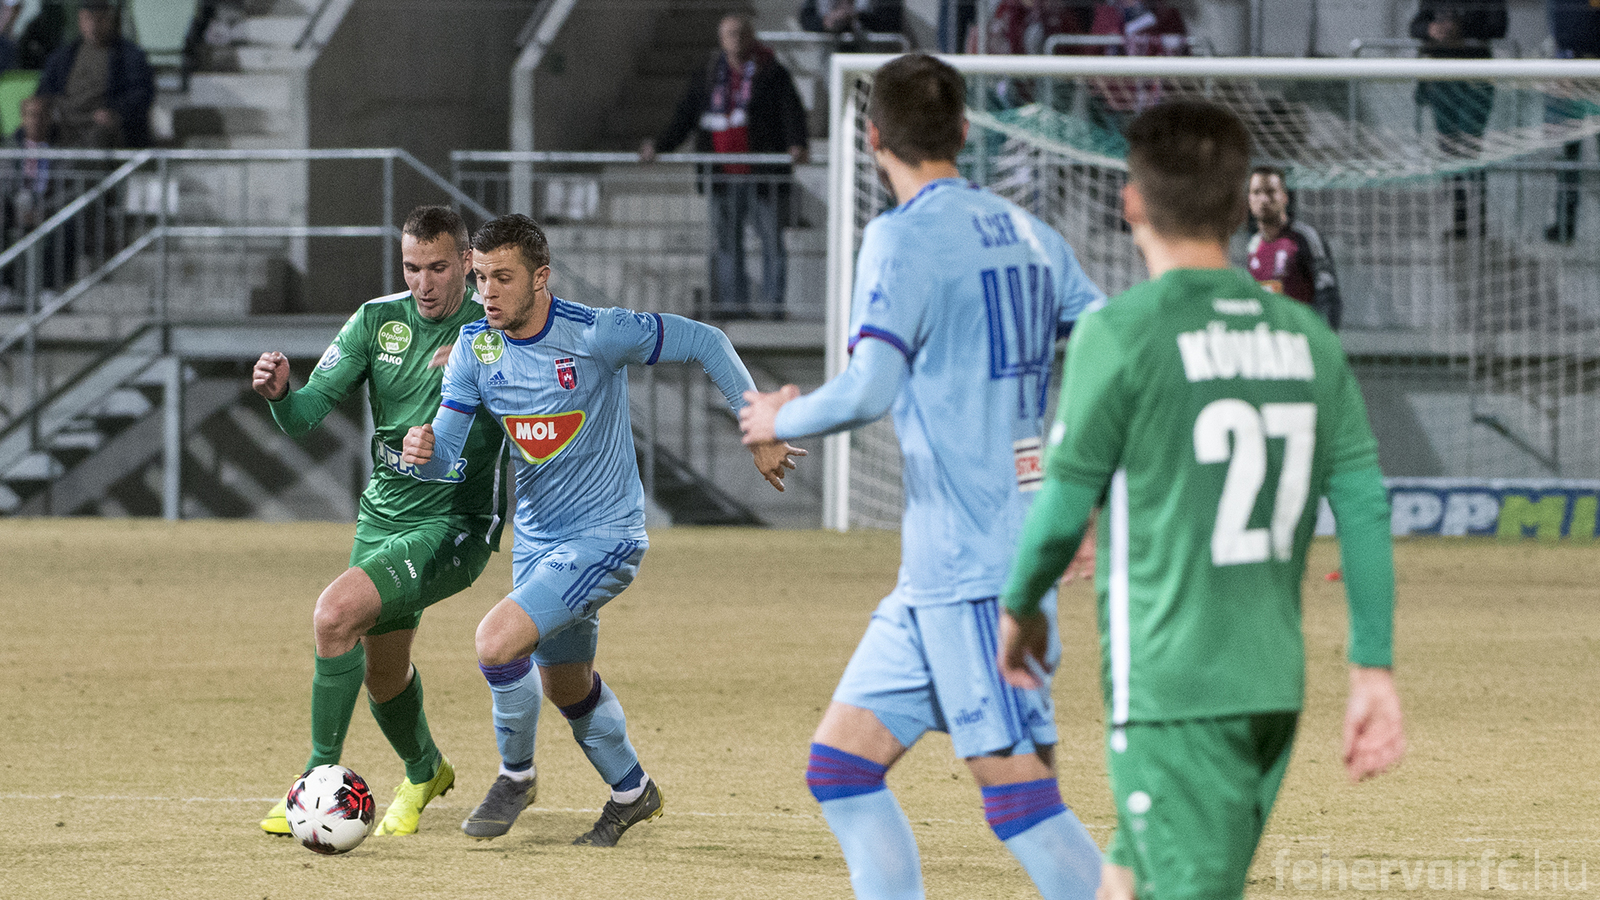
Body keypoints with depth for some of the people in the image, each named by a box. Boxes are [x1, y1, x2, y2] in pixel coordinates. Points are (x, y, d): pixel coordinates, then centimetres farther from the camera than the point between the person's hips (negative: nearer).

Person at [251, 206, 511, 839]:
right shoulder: (378, 320, 0)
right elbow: (304, 415, -5)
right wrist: (278, 393, -29)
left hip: (455, 525, -6)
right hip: (383, 517, 6)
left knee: (336, 613, -25)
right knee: (382, 673, 18)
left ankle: (321, 775, -15)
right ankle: (424, 772, 48)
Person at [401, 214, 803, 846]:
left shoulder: (598, 335, -22)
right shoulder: (475, 347, -6)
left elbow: (705, 343, -12)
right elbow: (444, 453, -6)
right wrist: (421, 453, -30)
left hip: (605, 538, -7)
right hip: (537, 537, 7)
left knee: (497, 641, -23)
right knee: (565, 685, 22)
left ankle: (517, 775, 2)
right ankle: (631, 792, 47)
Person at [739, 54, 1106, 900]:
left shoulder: (905, 238, -11)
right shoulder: (1028, 233, 13)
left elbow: (869, 390, -21)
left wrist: (781, 420, -2)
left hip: (974, 566, -9)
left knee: (1017, 794, -10)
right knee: (840, 764, 11)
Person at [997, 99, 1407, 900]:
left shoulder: (1120, 333, -9)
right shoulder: (1305, 337, 9)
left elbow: (1064, 505, -5)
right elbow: (1364, 507, 4)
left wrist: (1020, 608, 14)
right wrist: (1374, 669, 7)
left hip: (1169, 688, -7)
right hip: (1274, 684, 7)